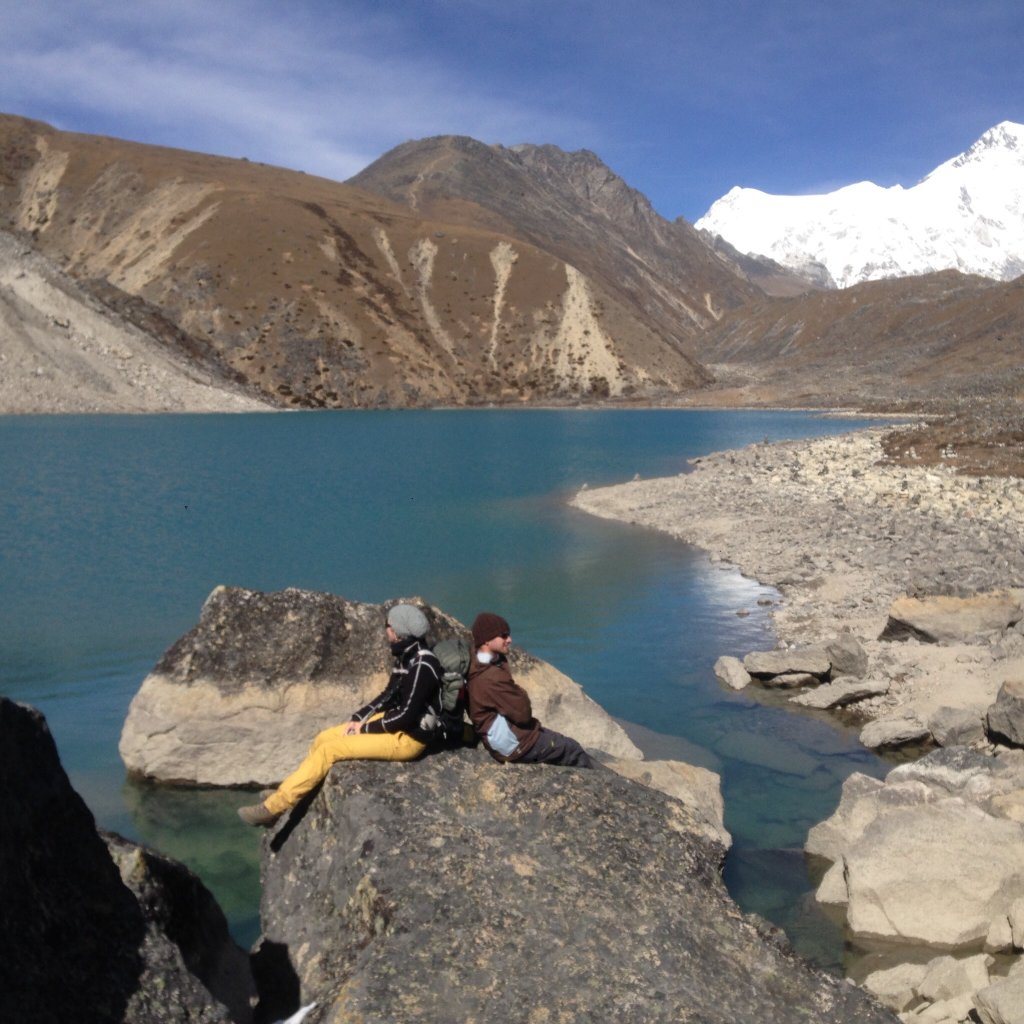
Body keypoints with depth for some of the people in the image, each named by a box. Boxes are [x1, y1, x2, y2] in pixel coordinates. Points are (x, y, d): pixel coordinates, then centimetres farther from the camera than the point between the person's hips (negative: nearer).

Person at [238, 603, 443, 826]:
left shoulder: (421, 666, -26)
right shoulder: (407, 655, 5)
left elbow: (406, 716, -25)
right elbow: (389, 694, 14)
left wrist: (366, 728, -13)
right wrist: (358, 719, 3)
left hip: (407, 738, -9)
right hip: (393, 721, 9)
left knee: (329, 749, -14)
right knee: (324, 738, 5)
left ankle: (272, 808, -6)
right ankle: (286, 796, 14)